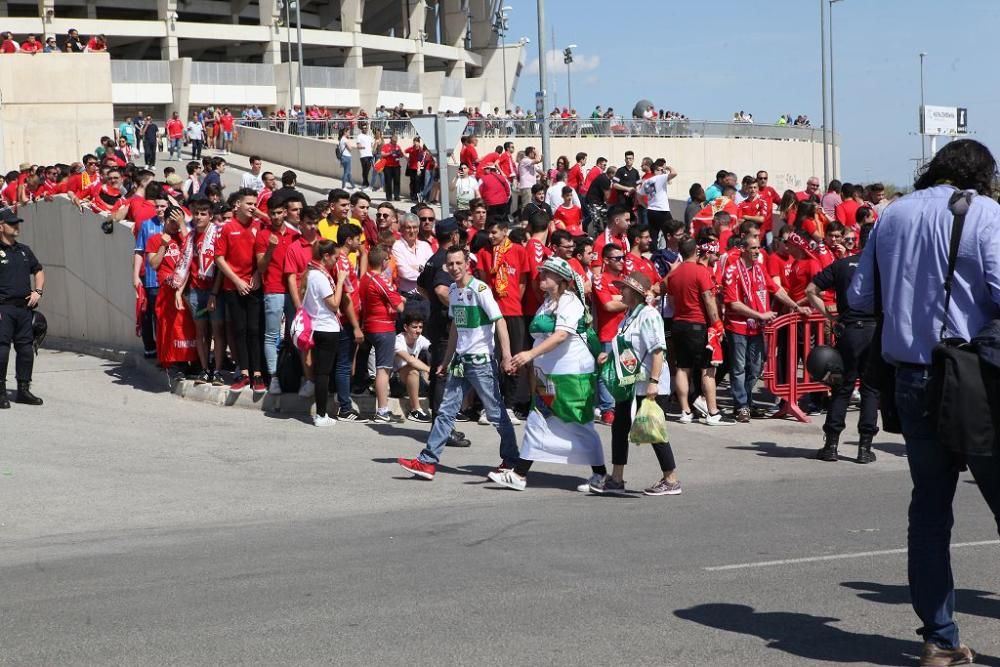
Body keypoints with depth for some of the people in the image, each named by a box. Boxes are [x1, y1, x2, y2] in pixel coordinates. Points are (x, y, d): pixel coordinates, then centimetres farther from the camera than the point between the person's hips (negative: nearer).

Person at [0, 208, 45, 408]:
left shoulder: (24, 250, 16)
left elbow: (38, 271, 29)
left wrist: (38, 291, 12)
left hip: (25, 308, 7)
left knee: (26, 350, 9)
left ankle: (23, 390, 18)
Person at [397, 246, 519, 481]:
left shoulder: (479, 289, -14)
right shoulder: (453, 290, 9)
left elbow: (499, 321, -17)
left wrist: (506, 356, -24)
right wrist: (447, 361, 22)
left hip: (482, 360, -7)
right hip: (460, 360, 7)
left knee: (496, 413, 2)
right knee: (446, 411, 4)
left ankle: (512, 460, 16)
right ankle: (428, 462, 4)